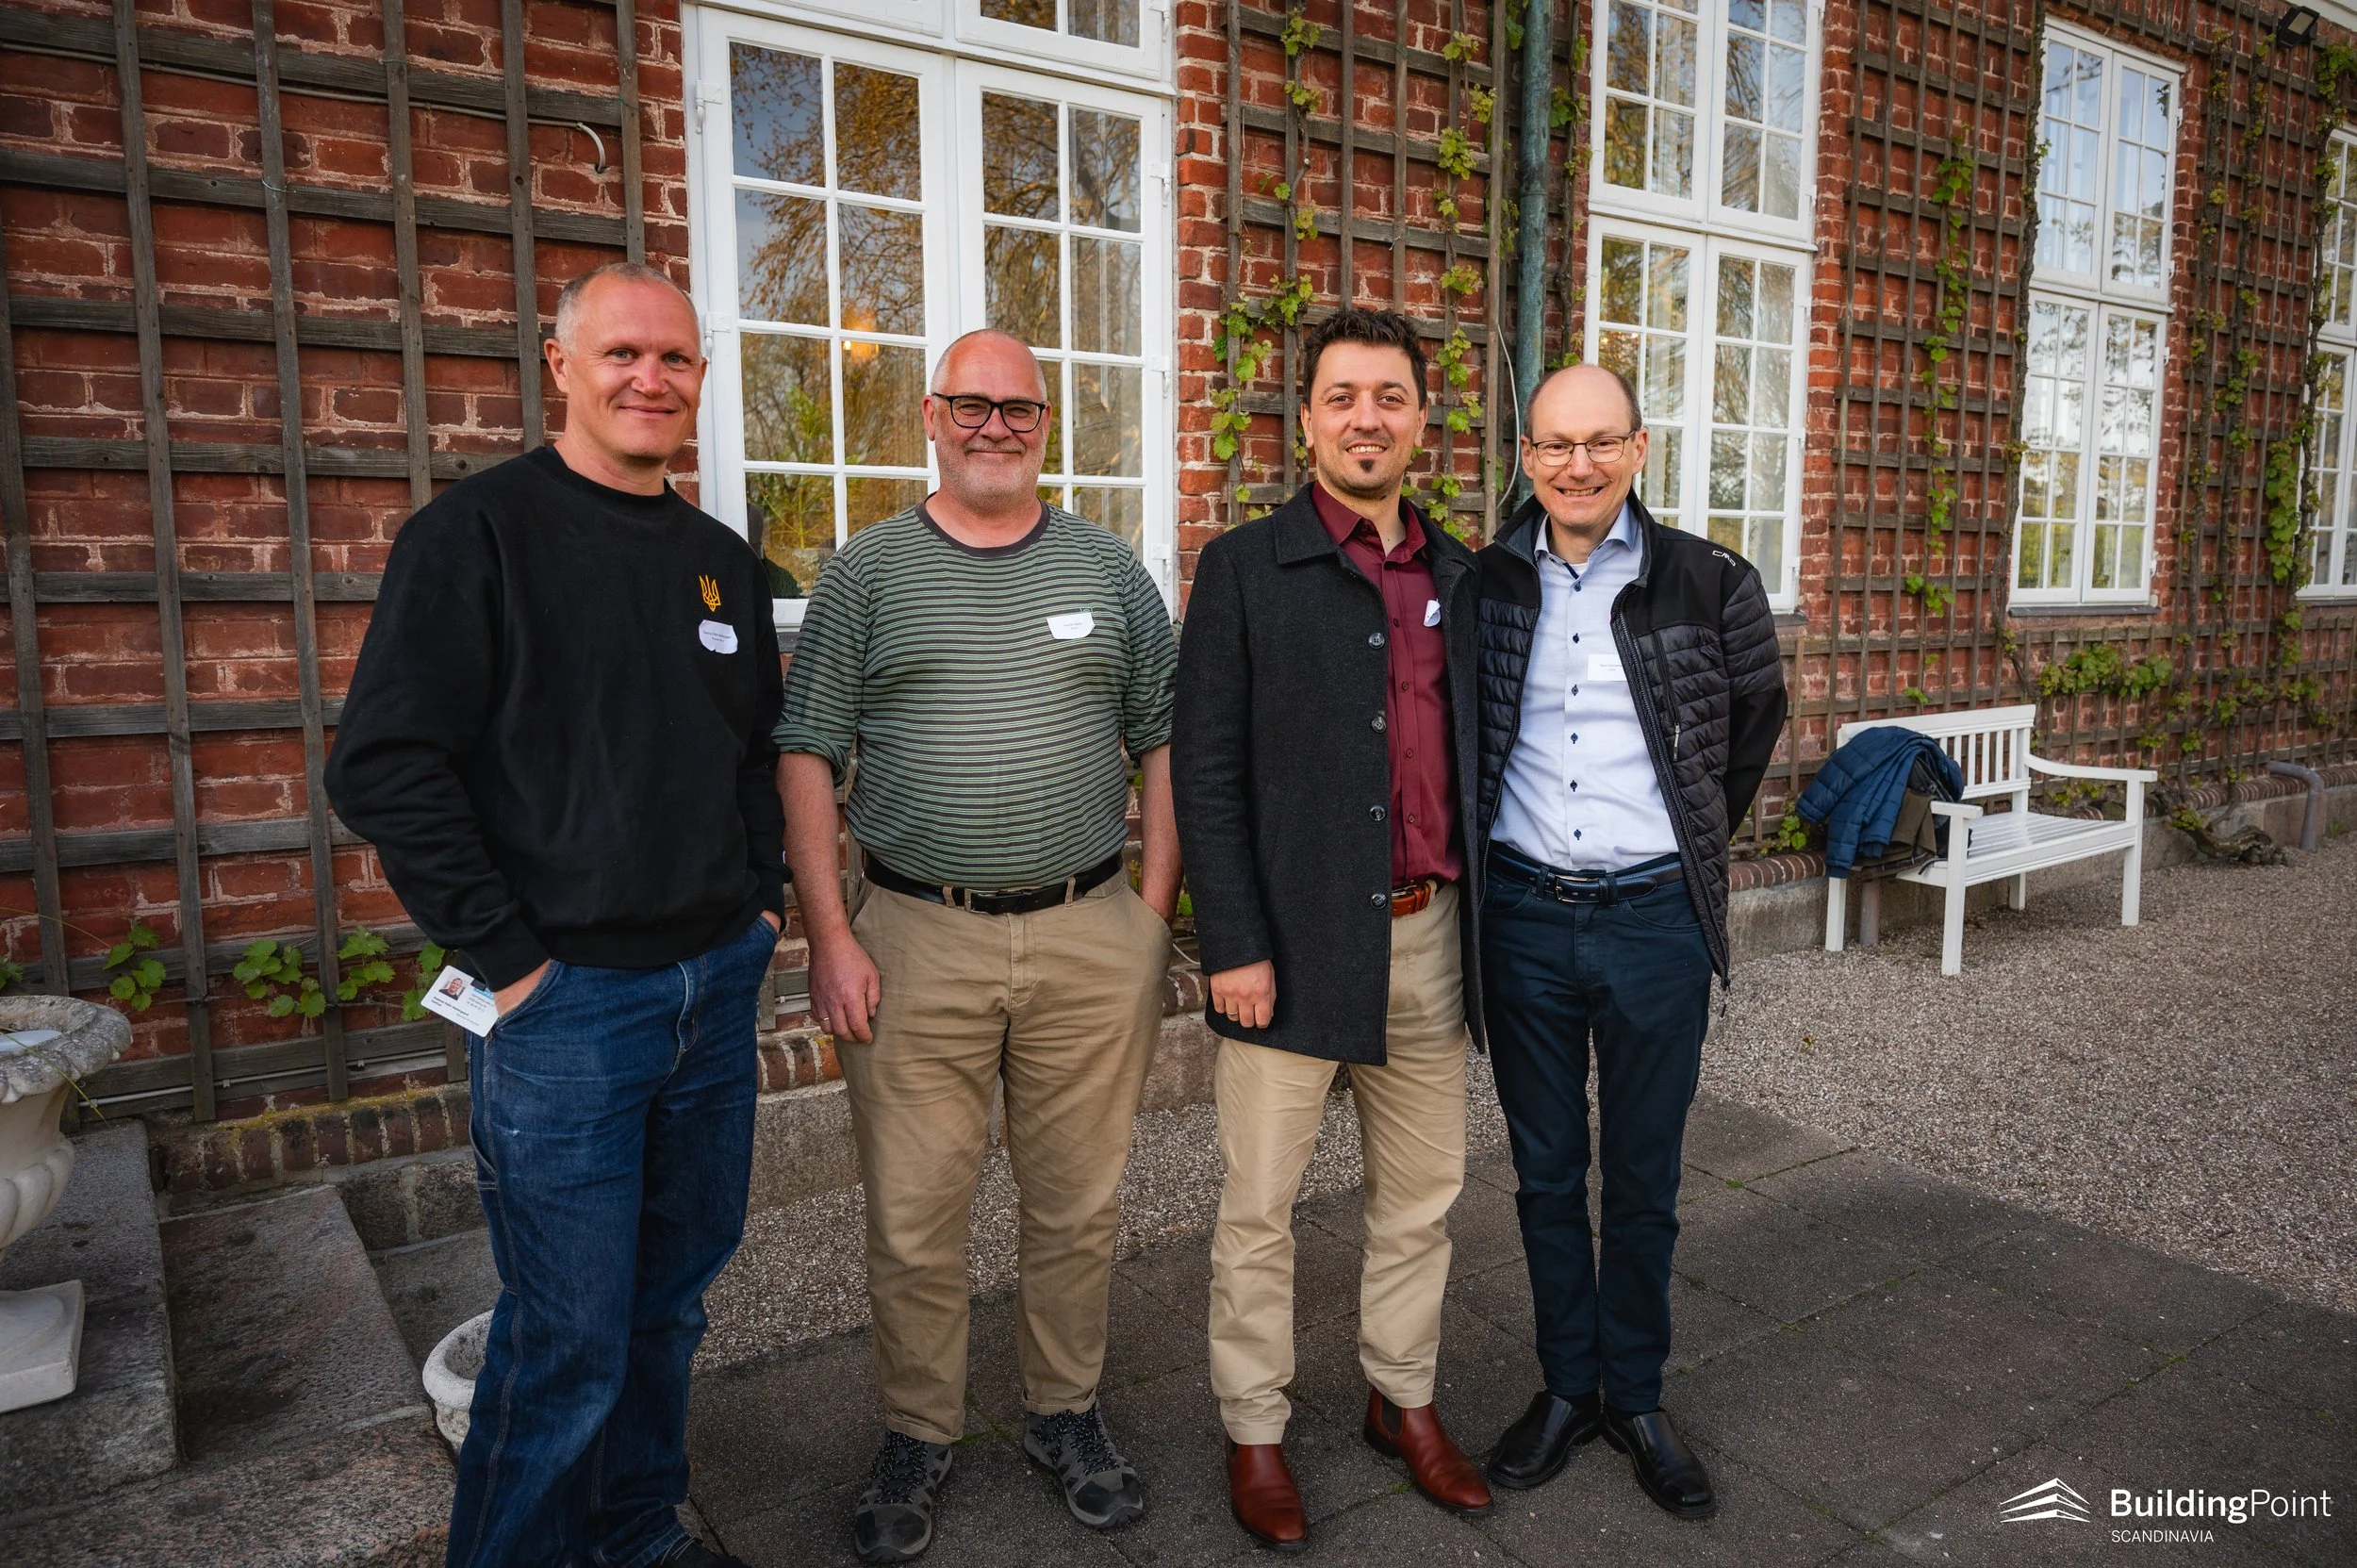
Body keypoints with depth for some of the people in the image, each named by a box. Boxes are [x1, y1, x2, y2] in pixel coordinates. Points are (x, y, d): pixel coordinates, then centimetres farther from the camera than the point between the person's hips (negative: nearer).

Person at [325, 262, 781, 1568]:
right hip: (564, 998, -6)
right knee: (568, 1339, 2)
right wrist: (503, 954, -14)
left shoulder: (722, 562, 11)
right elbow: (384, 764, -13)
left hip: (717, 985, 6)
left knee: (672, 1298, 18)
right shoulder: (479, 532, -8)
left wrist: (761, 897, 10)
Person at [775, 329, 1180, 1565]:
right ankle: (917, 1435, 29)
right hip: (915, 940, -1)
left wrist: (1156, 909, 1)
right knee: (913, 1218, 7)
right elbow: (807, 756, 1)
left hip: (1090, 937, 2)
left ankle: (1066, 1413, 33)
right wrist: (829, 935, -6)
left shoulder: (1110, 570, 8)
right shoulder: (868, 571, 3)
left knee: (1077, 1206, 12)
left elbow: (1162, 743, 9)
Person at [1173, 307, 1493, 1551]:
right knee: (1259, 1208, 7)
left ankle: (1404, 1399, 36)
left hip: (1430, 936, 5)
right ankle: (1254, 1432, 26)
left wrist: (1483, 921, 11)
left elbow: (1474, 759, 14)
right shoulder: (1243, 569, -4)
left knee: (1420, 1194, 16)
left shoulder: (1459, 577, 10)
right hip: (1299, 937, -4)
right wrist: (1234, 946, -13)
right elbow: (1206, 774, -8)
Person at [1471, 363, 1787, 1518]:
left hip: (1655, 916, -1)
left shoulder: (1710, 585, -3)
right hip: (1522, 915, 1)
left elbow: (1754, 719, 14)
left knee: (1644, 1177, 11)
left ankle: (1636, 1397, 31)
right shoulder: (1485, 583, 0)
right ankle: (1566, 1386, 31)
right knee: (1545, 1171, 13)